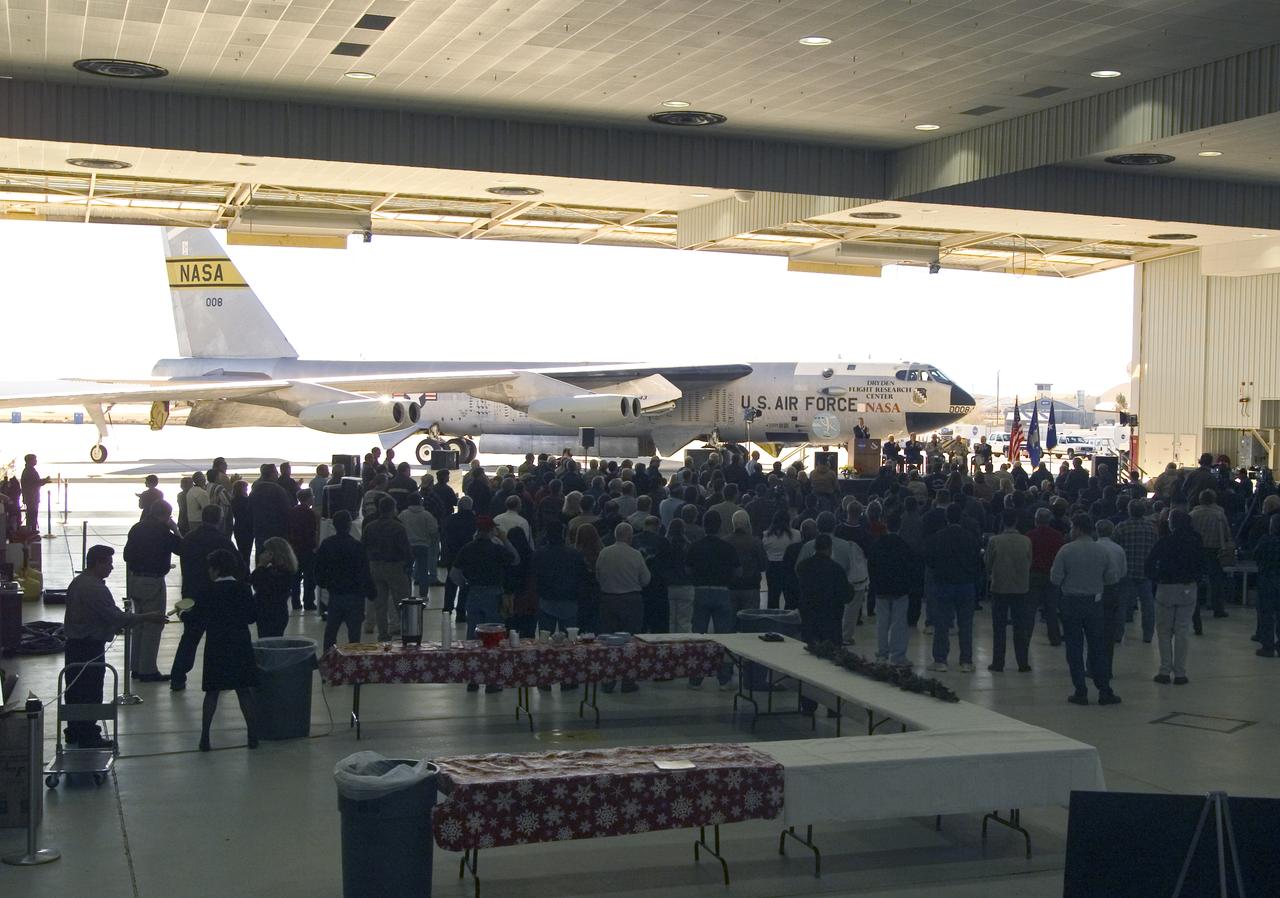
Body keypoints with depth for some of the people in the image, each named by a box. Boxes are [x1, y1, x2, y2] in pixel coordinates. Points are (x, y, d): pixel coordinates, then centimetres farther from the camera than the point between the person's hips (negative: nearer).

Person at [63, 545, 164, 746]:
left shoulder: (78, 582, 10)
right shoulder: (95, 588, -22)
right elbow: (115, 616, -24)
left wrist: (115, 625, 17)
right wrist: (148, 617, -18)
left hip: (74, 644, 10)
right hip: (90, 648, -10)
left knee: (75, 690, 17)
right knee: (91, 693, -2)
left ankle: (74, 732, 27)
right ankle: (88, 737, 4)